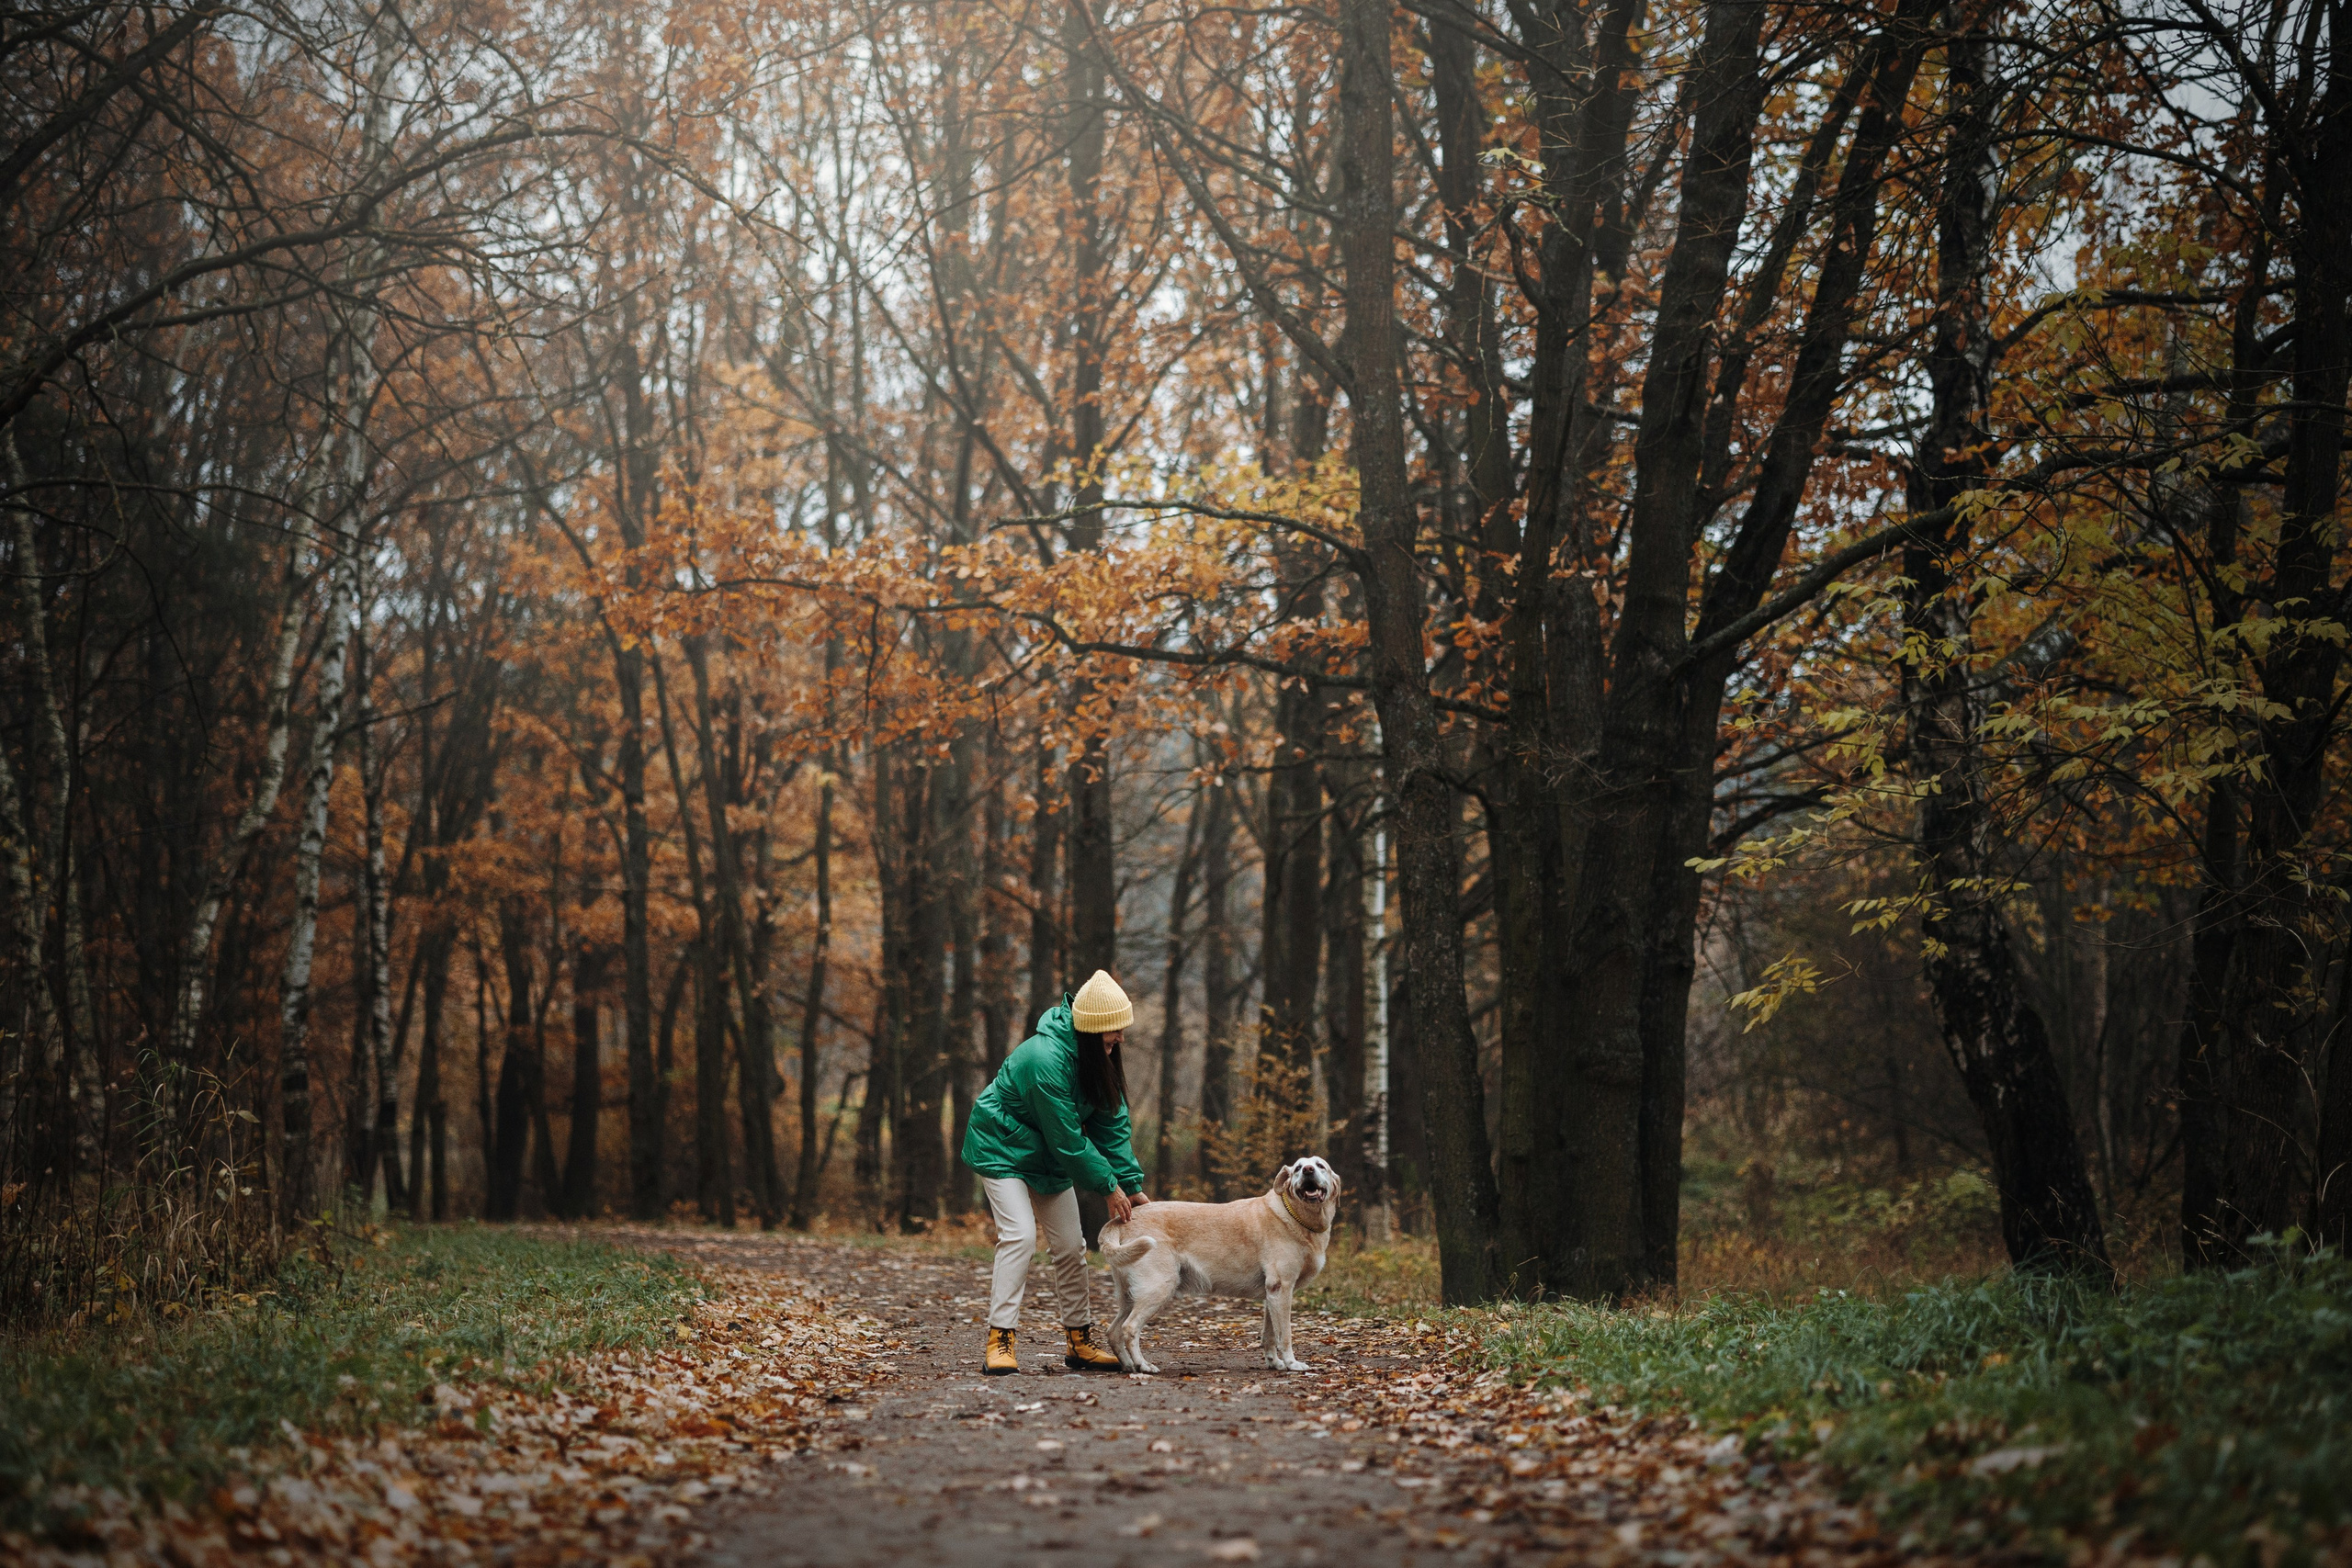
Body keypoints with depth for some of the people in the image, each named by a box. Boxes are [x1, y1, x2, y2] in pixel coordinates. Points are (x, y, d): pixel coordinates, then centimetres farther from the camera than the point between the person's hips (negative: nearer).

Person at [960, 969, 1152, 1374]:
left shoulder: (1098, 1058, -6)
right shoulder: (1046, 1059, -32)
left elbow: (1112, 1122, -4)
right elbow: (1067, 1138, -27)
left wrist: (1132, 1184, -11)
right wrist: (1108, 1187, -20)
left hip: (1047, 1156, 8)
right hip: (1002, 1146, -8)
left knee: (1071, 1245, 5)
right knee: (1020, 1235, -21)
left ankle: (1080, 1342, 15)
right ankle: (999, 1343, -21)